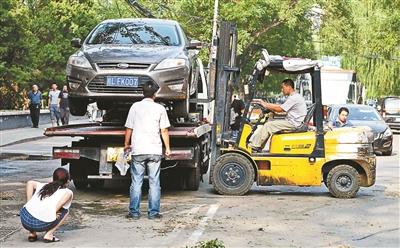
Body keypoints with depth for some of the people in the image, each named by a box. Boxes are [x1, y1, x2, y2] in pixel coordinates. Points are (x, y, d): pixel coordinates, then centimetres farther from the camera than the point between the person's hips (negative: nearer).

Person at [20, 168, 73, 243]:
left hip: (25, 220, 5)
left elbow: (30, 183, 14)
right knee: (65, 211, 21)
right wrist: (54, 212, -2)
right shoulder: (68, 192, 14)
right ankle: (49, 234, 6)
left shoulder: (43, 186, 27)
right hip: (42, 224, -5)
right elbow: (68, 194, -7)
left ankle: (32, 233, 19)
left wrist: (29, 202, 16)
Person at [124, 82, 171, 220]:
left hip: (138, 150, 0)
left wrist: (127, 144, 18)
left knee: (136, 182, 5)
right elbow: (164, 131, 2)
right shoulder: (160, 108, 1)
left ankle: (134, 212, 6)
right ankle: (153, 212, 7)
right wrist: (167, 148, 12)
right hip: (155, 151, 0)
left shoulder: (135, 107, 2)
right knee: (154, 183, 6)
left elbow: (129, 128, 4)